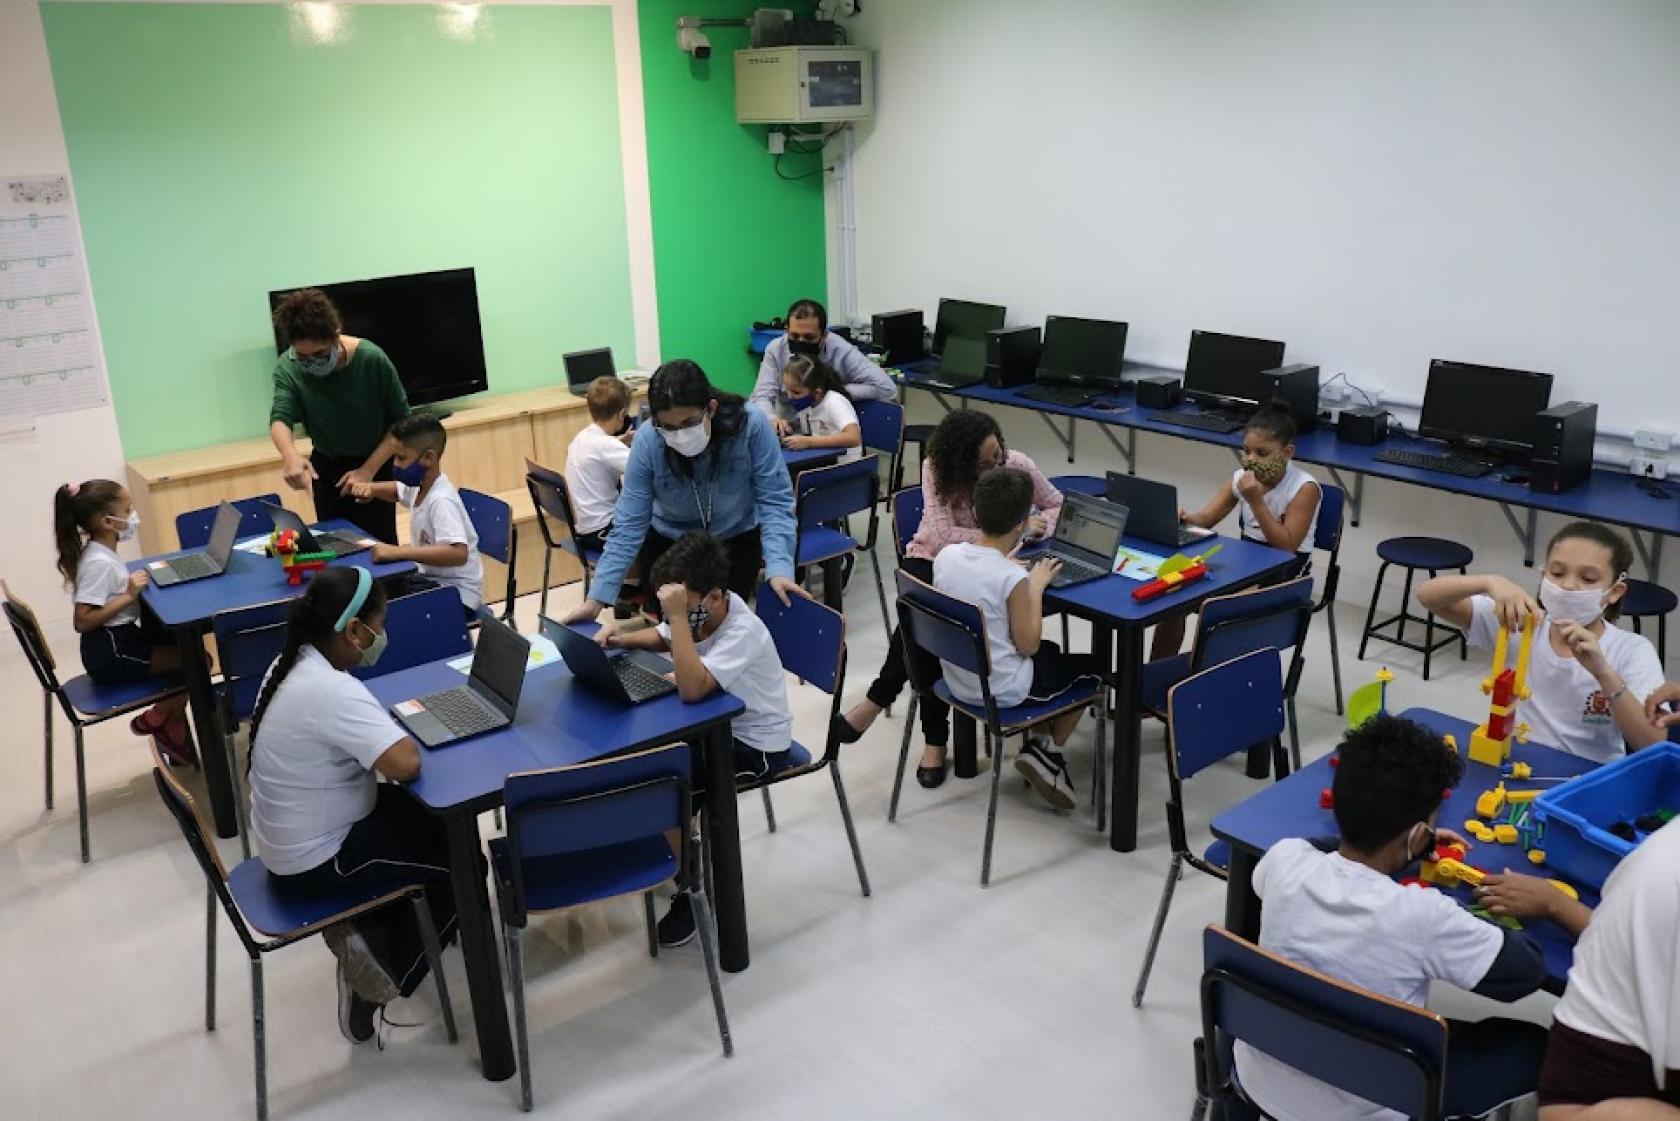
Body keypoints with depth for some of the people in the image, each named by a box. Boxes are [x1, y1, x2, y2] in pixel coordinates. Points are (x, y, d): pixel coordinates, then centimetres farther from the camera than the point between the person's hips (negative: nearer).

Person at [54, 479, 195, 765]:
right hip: (110, 653, -10)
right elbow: (82, 621, -27)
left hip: (120, 640, 10)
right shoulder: (99, 562, -23)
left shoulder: (101, 552, 6)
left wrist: (133, 584, 4)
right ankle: (155, 720, 9)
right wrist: (129, 595, -27)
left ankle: (174, 732, 13)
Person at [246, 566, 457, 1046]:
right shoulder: (332, 690, -31)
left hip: (291, 839, 9)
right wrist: (404, 733, -15)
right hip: (314, 861, -9)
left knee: (432, 818, 20)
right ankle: (388, 969, 9)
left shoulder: (293, 664, -1)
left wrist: (384, 728, 0)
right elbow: (406, 764, -36)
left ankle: (370, 932, 20)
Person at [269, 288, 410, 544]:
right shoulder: (287, 368, -16)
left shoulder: (372, 359, -24)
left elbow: (401, 420, -16)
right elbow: (280, 418, -27)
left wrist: (368, 469, -23)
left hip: (373, 465, -3)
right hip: (325, 466, 3)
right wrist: (290, 454, -50)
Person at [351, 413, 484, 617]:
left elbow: (459, 553, -40)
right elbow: (397, 491, 27)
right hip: (431, 579, 9)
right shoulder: (420, 484, 2)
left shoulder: (441, 500, -25)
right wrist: (372, 489, 5)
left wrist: (398, 552, -41)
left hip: (457, 593, -9)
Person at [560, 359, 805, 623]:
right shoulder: (647, 441, -26)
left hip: (736, 537, 0)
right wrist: (597, 598, -24)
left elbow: (774, 500, -23)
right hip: (668, 539, 0)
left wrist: (779, 568, -37)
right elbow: (629, 524, -21)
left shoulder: (750, 425, -29)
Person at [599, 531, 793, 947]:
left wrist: (679, 616, -42)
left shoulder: (742, 632, -31)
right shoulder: (703, 611, -9)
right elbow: (663, 637, 14)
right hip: (716, 721, 9)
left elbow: (692, 688, -44)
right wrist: (623, 638, -6)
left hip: (756, 745, -8)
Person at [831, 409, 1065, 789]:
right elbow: (944, 538, -24)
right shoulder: (937, 469, -15)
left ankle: (877, 700, -11)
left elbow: (1058, 506, 5)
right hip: (932, 560, -1)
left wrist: (1036, 528, -18)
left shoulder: (1018, 465, -9)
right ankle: (935, 740, -27)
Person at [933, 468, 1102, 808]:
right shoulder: (1014, 578, -27)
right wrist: (1036, 586, -8)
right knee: (1091, 666, 17)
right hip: (1002, 691, -6)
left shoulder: (946, 555, -9)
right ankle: (1049, 751, 12)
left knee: (1050, 651, 31)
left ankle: (1038, 744, 25)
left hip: (957, 679, 7)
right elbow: (1028, 644, -16)